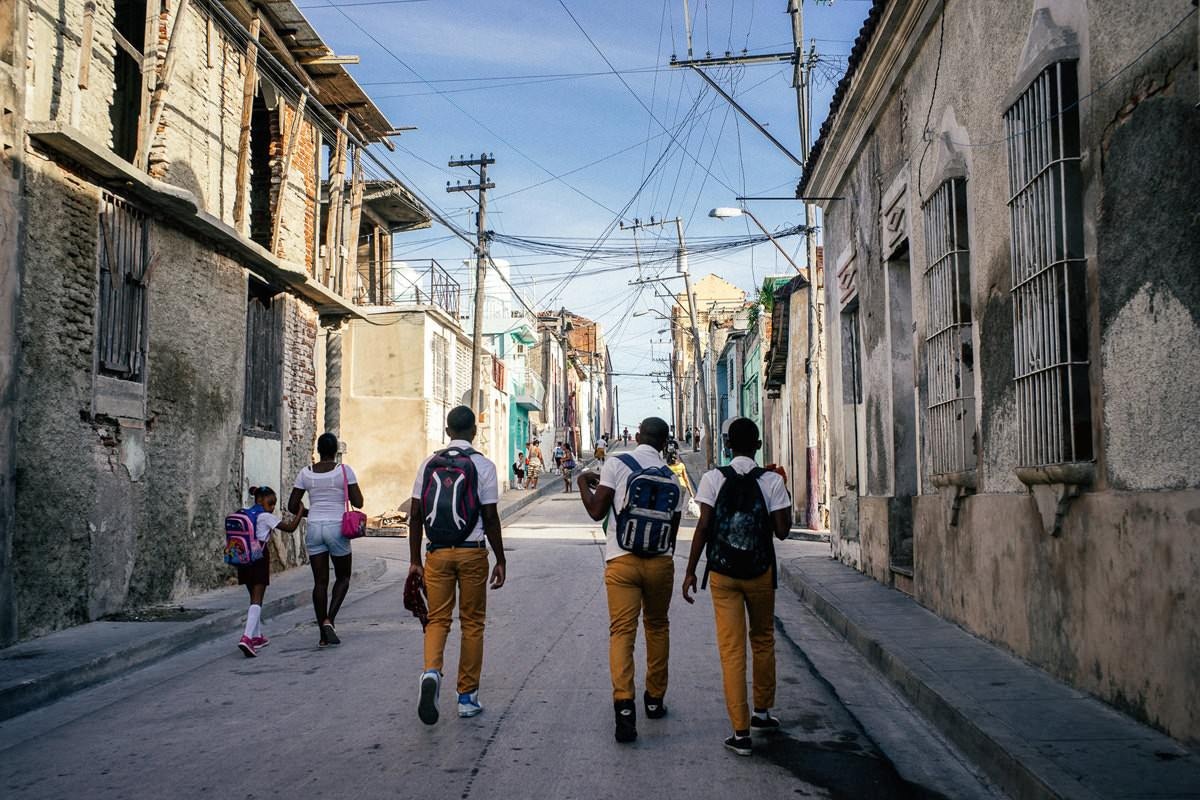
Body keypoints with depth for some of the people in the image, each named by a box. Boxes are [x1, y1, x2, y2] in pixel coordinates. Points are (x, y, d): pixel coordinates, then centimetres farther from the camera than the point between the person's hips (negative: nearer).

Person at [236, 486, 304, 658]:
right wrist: (300, 511, 1)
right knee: (257, 599, -10)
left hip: (244, 559, 7)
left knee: (254, 597, 20)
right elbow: (290, 528, -9)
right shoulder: (265, 516, -6)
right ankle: (247, 638, -26)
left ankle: (257, 636, 29)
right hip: (259, 558, -7)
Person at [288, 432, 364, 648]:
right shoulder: (344, 470, -6)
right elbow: (358, 503, -6)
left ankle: (324, 635, 8)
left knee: (320, 581, 7)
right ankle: (329, 619, -7)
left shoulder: (306, 473, 3)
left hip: (314, 528, 3)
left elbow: (292, 506, 5)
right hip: (337, 527, -3)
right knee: (343, 577, 14)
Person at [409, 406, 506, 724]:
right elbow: (490, 518, -5)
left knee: (437, 620, 8)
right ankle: (467, 696, 15)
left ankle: (431, 672, -20)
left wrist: (415, 560, 11)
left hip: (437, 554, 2)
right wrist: (501, 560, 3)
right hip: (472, 553, -2)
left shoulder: (429, 463, 5)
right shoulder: (482, 465, -4)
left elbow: (416, 515, 5)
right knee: (472, 623, 9)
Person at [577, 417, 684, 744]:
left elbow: (597, 511, -6)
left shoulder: (616, 465, -5)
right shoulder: (672, 478, 8)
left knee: (622, 631, -4)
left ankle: (624, 705, -18)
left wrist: (583, 482, 10)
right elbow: (673, 530, 12)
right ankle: (655, 699, 28)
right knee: (657, 627, 19)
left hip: (622, 561, -3)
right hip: (661, 562, 3)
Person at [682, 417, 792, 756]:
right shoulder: (772, 481, -4)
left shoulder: (714, 479, -4)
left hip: (722, 573, -1)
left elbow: (703, 527, -8)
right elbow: (782, 530, -3)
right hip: (760, 572, 1)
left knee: (731, 650, 1)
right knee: (763, 640, 21)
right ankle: (762, 713, 33)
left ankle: (741, 732, 0)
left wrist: (690, 571, -2)